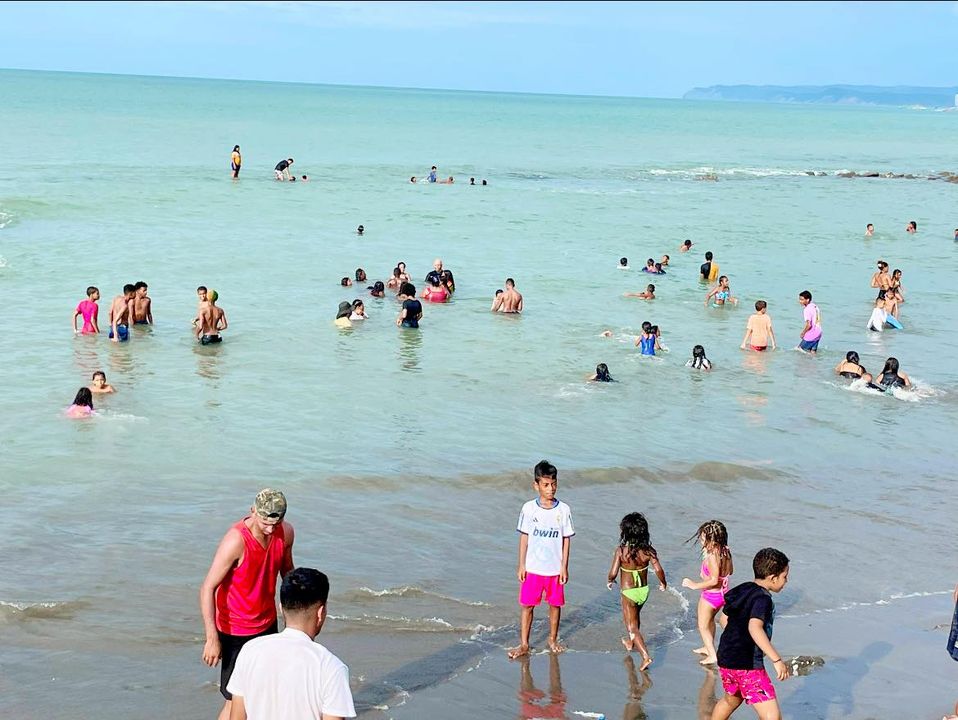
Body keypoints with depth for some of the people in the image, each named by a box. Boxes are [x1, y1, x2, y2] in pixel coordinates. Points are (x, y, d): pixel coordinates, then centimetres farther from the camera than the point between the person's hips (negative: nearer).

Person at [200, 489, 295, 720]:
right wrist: (212, 638, -29)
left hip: (267, 623, 6)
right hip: (235, 630, -6)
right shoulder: (236, 540, -28)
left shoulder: (286, 533, -9)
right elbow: (207, 589, -26)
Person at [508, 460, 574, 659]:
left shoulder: (563, 510, -6)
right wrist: (521, 565, 0)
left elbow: (566, 539, 0)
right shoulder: (529, 508, -6)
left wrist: (564, 567, -2)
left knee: (555, 604, 12)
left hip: (555, 568, 0)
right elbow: (524, 537, 1)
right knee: (527, 605, 4)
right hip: (532, 568, 0)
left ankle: (553, 640, 31)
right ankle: (524, 644, 15)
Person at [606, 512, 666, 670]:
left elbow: (613, 573, -22)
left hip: (628, 593, -5)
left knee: (632, 626, 5)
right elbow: (658, 570, -17)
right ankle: (631, 643, 52)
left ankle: (646, 656, -8)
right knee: (634, 616, 32)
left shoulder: (621, 551, -21)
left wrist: (609, 581, 1)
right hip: (644, 590, 5)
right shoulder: (648, 550, -13)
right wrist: (663, 583, 4)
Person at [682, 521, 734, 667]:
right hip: (723, 593, 9)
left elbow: (714, 581, -32)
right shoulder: (726, 552, -5)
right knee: (710, 620, 30)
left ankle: (712, 655, 11)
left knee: (703, 626, 10)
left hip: (710, 595, -9)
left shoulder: (712, 556, -30)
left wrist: (694, 585, -24)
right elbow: (730, 571, 9)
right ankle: (708, 647, 45)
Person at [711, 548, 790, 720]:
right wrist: (777, 660, -36)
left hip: (726, 659, 9)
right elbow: (754, 627, -34)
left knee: (731, 700, 34)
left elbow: (725, 619, 21)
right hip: (748, 665, -9)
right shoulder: (763, 598, -17)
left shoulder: (742, 590, 9)